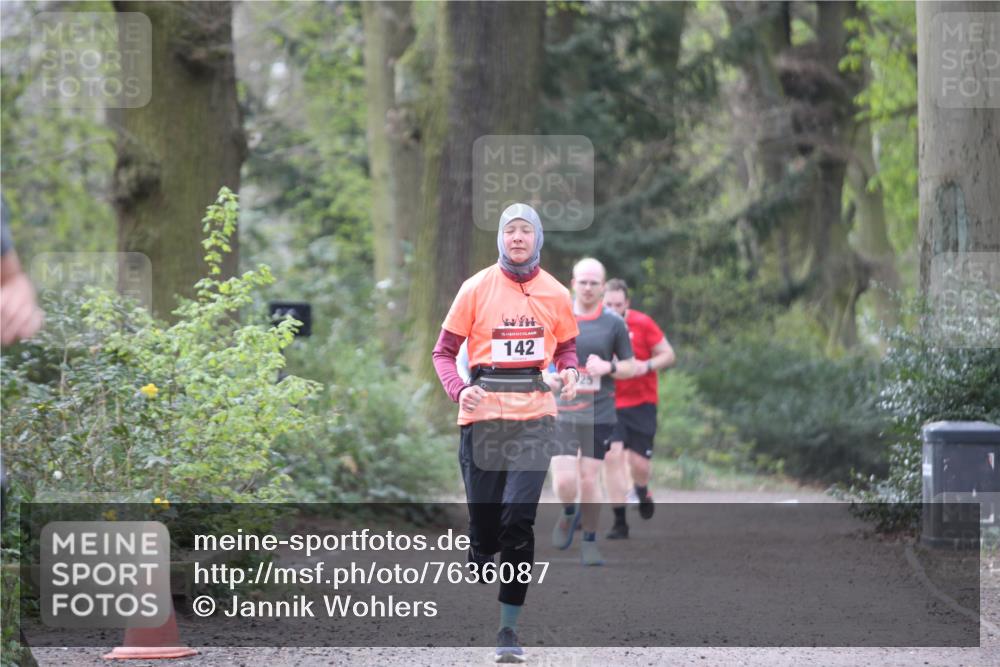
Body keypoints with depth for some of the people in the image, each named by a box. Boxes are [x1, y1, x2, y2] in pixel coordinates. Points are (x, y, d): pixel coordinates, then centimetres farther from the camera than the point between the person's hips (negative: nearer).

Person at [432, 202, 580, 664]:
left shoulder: (555, 295, 7)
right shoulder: (477, 288, 2)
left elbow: (566, 348, 20)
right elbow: (444, 351, 5)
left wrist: (569, 373, -3)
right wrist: (458, 390, -14)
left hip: (533, 417, 0)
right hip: (483, 415, 0)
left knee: (518, 520, -13)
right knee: (483, 525, 2)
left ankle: (508, 628, -7)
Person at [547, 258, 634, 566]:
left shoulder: (614, 323, 1)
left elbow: (629, 367, 6)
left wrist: (608, 367, -13)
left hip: (599, 414, 0)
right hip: (561, 413, 0)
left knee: (589, 479, 0)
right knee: (564, 482, -10)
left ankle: (589, 541, 17)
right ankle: (569, 514, 24)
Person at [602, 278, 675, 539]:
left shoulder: (642, 323, -7)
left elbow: (669, 356, -1)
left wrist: (647, 365, -19)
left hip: (641, 402, -1)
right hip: (609, 404, 1)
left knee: (638, 462, -5)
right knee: (612, 455, -14)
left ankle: (642, 491, 34)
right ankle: (619, 522, -8)